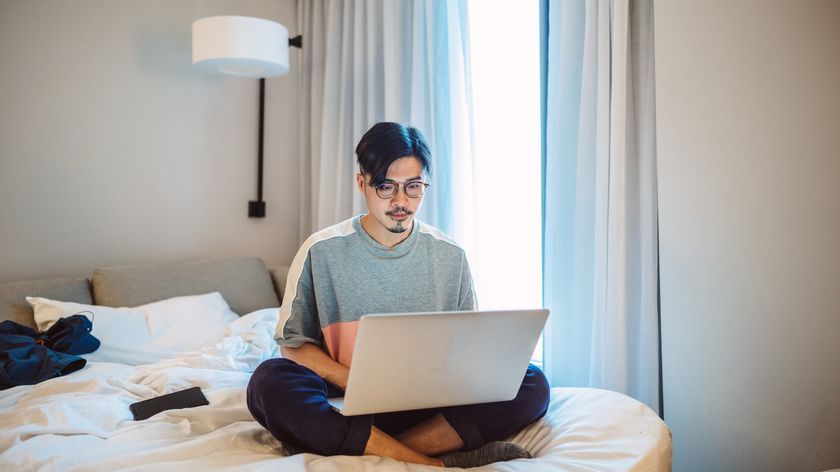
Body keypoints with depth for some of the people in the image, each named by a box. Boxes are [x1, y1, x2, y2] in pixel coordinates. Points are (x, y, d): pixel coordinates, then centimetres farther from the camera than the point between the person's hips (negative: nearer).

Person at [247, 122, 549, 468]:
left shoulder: (450, 257, 6)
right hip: (346, 404, -2)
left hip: (427, 406, 2)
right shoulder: (322, 251, 0)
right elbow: (293, 342, 2)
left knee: (532, 384, -20)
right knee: (269, 381, -31)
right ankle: (436, 463, -31)